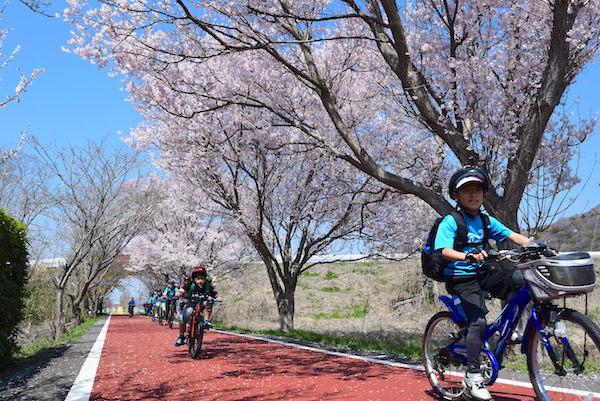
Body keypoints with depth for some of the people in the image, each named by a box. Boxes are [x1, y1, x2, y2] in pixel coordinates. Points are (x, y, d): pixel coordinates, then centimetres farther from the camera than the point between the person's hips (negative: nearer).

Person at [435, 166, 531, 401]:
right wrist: (468, 257, -42)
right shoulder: (450, 222, -10)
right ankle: (472, 377, -4)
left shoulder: (486, 221, 9)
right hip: (461, 280, -6)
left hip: (484, 274, 6)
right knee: (478, 321, -19)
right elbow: (445, 251, -24)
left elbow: (513, 236, 2)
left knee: (519, 278, -18)